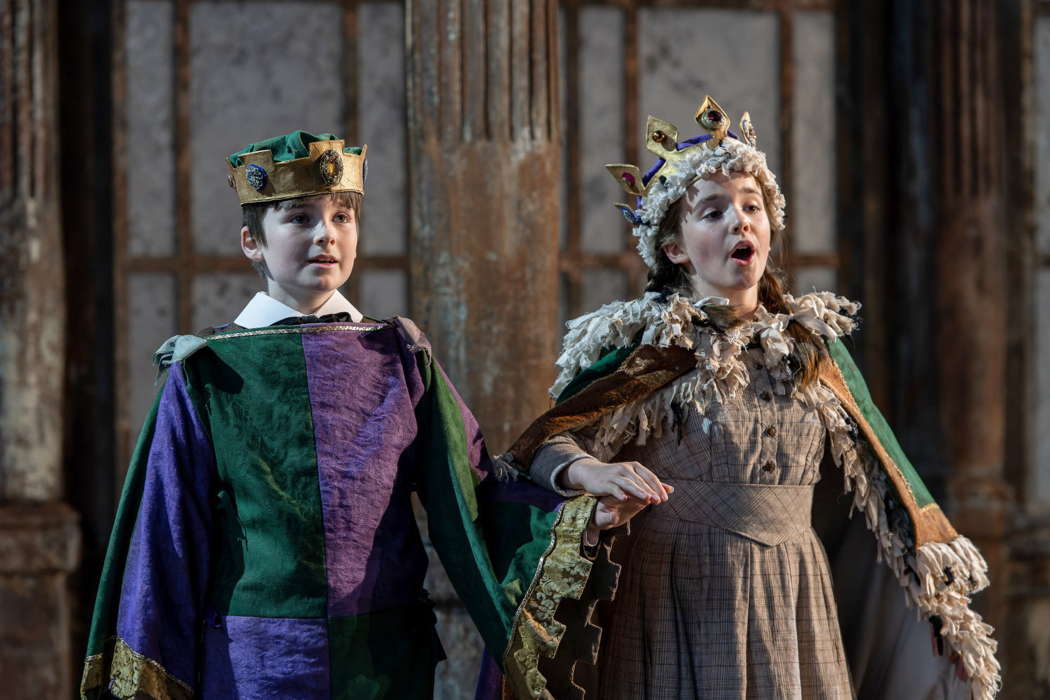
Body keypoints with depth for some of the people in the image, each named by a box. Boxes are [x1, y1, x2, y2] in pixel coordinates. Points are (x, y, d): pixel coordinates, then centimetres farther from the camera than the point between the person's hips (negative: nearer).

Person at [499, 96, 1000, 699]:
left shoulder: (813, 342, 7)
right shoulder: (644, 346, -3)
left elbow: (881, 484, 12)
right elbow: (549, 445, -9)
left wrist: (947, 605, 11)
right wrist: (595, 473, -33)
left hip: (794, 602, 3)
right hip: (675, 602, -3)